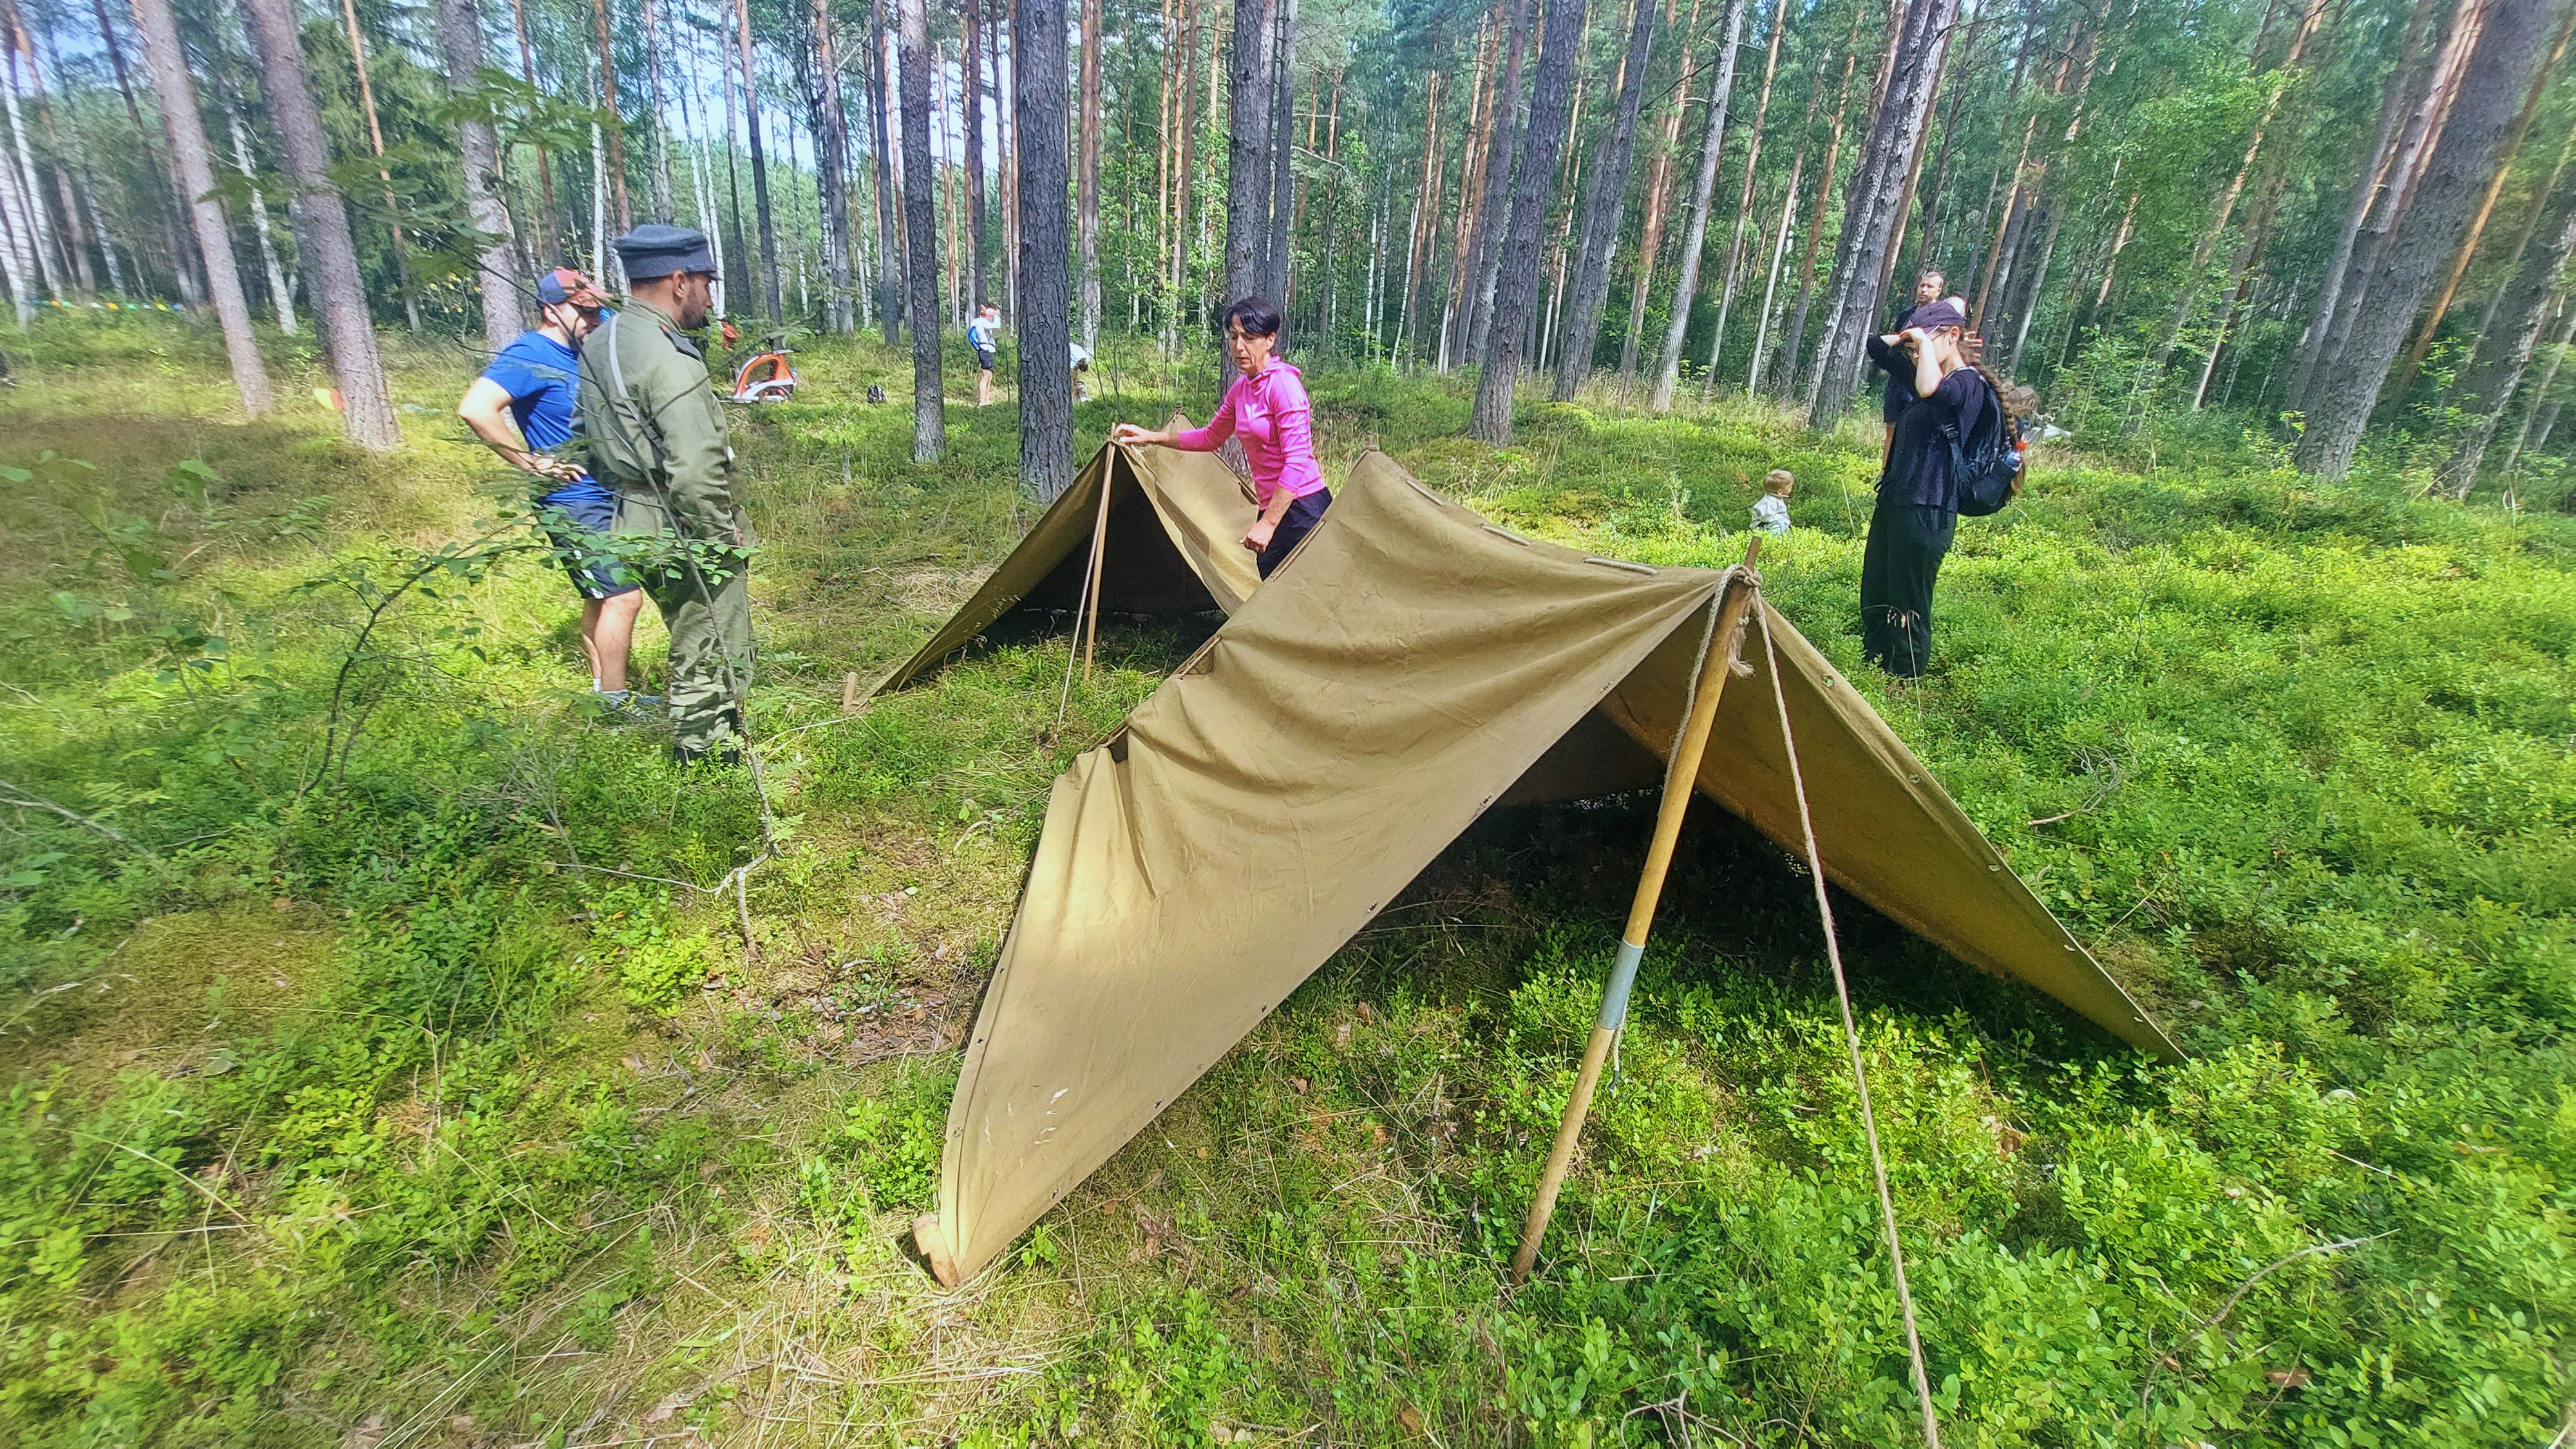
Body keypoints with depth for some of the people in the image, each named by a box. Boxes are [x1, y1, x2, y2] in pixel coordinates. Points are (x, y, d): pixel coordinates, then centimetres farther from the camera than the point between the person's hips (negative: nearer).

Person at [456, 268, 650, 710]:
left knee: (602, 598, 14)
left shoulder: (576, 354, 13)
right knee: (623, 597, -11)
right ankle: (614, 702, -2)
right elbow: (475, 410, -27)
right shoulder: (530, 355, -14)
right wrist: (533, 463, -21)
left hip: (601, 498, 9)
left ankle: (604, 690, 24)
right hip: (573, 505, -9)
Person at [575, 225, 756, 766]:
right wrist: (727, 535, -15)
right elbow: (695, 473, -27)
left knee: (695, 647, 23)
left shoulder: (599, 343, 11)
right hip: (689, 534, -10)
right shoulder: (668, 359, -20)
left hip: (637, 522, 10)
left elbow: (592, 439, 19)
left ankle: (712, 746, 36)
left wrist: (626, 492, 23)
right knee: (712, 660, 2)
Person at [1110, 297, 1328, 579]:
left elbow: (1297, 461, -20)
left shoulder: (1284, 383, -14)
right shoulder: (1240, 389, 11)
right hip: (1272, 509, 9)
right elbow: (1210, 438, 26)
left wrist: (1268, 524, -23)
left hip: (1303, 506, -9)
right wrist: (1150, 437, 20)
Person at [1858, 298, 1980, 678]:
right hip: (1893, 501, 9)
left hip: (1926, 511, -9)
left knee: (1908, 607, -1)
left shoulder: (1968, 383, -11)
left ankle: (1904, 684, 9)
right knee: (1874, 597, 16)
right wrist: (1907, 337, 6)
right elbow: (1878, 346, 24)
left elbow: (1931, 391, -36)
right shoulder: (1927, 375, 14)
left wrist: (1925, 340, -22)